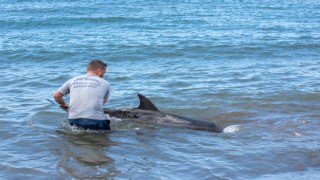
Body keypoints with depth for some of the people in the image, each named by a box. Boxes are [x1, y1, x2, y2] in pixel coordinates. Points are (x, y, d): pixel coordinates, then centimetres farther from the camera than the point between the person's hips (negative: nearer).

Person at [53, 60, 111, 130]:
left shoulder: (73, 80, 15)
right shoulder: (105, 83, 8)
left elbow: (56, 96, 22)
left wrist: (64, 105, 41)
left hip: (74, 120, 4)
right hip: (95, 120, -4)